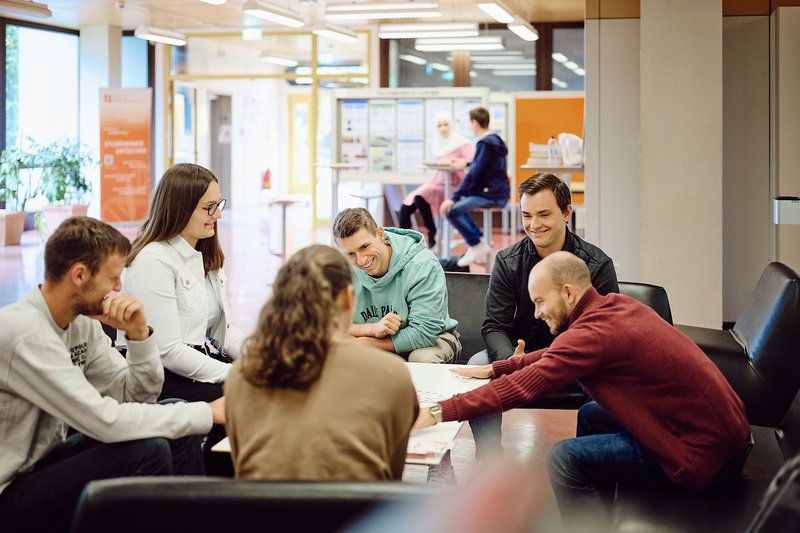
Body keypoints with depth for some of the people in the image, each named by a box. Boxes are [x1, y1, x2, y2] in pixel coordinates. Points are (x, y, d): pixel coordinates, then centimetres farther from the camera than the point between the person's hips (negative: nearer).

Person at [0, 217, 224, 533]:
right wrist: (207, 413, -22)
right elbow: (106, 421, -29)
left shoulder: (81, 321, 1)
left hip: (48, 458, 9)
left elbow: (138, 396, 4)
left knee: (178, 429, 1)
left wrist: (138, 334, -14)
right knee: (148, 450, -24)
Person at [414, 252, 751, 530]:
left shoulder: (595, 332, -20)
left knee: (565, 459, -11)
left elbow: (521, 388, -23)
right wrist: (493, 369, 17)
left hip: (707, 454, -10)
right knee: (590, 416, 21)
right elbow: (556, 356, 21)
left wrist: (438, 414, -21)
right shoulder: (617, 305, 7)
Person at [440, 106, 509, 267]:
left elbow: (474, 174, -21)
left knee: (451, 210, -20)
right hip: (496, 191, 11)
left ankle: (477, 245, -9)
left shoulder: (486, 143, -16)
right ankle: (477, 238, 17)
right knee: (458, 202, 24)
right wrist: (466, 163, 42)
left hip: (492, 195, -11)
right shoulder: (494, 139, 14)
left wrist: (454, 198, -21)